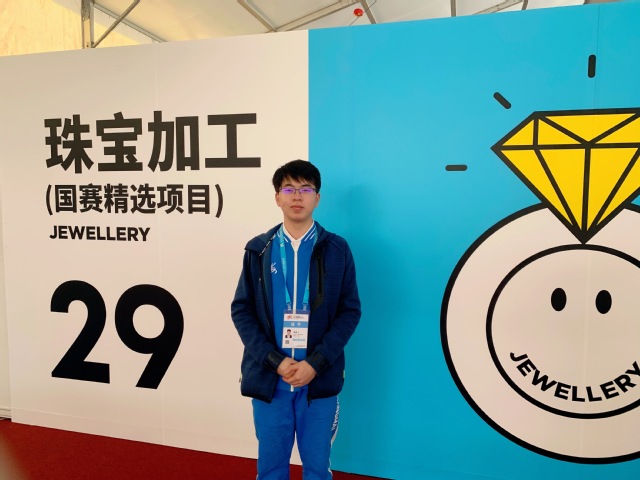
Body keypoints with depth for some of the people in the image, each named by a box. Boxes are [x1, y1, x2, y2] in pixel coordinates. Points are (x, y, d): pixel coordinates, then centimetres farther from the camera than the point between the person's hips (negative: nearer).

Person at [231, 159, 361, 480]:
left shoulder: (336, 249, -1)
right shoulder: (258, 249, 3)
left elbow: (349, 311, -3)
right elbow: (241, 310, 0)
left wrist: (315, 363, -13)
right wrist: (274, 361, -11)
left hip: (319, 377, -1)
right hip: (268, 376, 1)